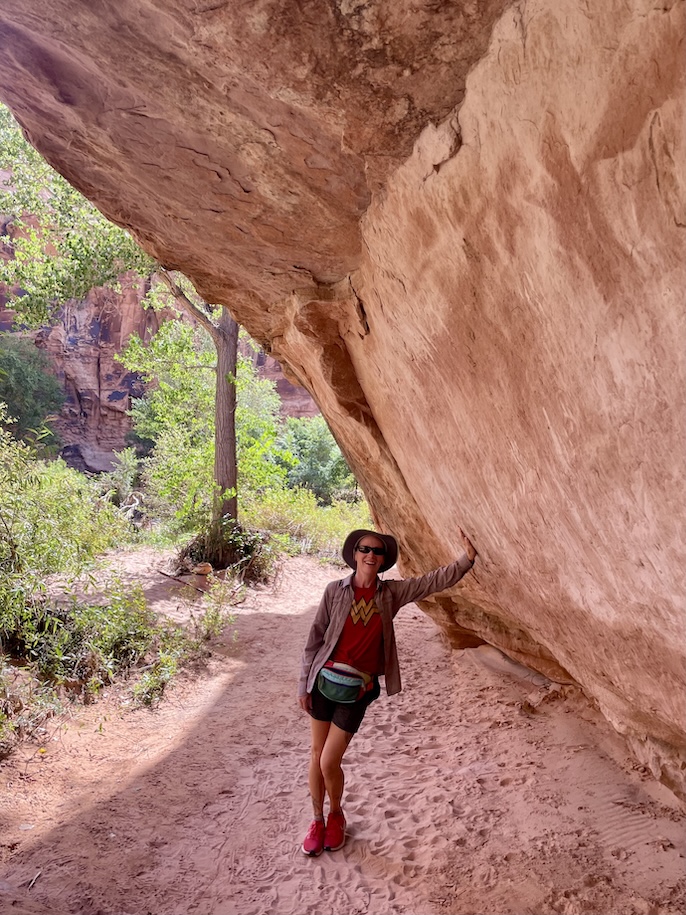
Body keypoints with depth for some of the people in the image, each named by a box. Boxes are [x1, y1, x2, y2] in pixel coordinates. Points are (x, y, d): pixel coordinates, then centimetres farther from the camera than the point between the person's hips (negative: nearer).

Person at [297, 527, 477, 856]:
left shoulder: (391, 593, -2)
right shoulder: (336, 591, -6)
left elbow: (435, 581, -7)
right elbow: (315, 639, -2)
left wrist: (467, 559, -20)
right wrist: (304, 684, 0)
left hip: (357, 689, 0)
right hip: (324, 680, 0)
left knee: (330, 763, 1)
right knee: (317, 755, 11)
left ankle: (336, 815, 31)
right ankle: (317, 820, 33)